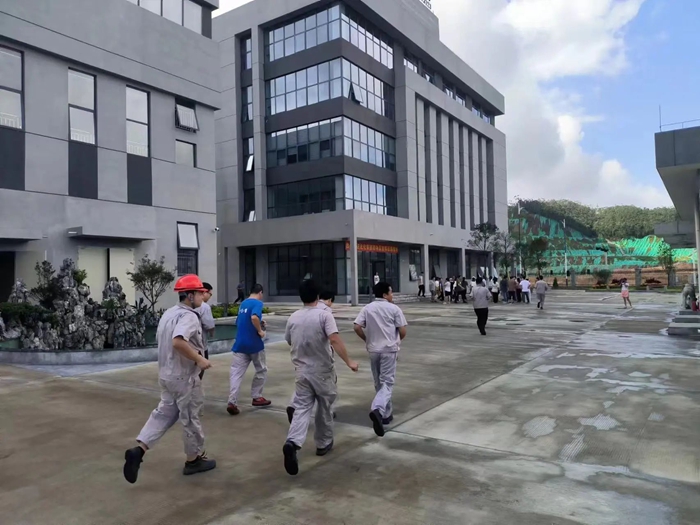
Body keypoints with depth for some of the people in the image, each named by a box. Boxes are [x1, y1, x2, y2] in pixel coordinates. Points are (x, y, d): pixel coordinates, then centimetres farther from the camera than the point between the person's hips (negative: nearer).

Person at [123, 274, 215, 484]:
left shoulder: (169, 313, 10)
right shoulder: (188, 316, -22)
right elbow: (178, 342, -37)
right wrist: (199, 359, -28)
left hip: (166, 374, 8)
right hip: (184, 376, -8)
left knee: (164, 413, 17)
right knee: (190, 418, 7)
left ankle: (139, 449, 3)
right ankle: (194, 459, 22)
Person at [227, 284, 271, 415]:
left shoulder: (243, 304, 14)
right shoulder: (258, 303, -9)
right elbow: (254, 317, -29)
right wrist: (260, 330, -16)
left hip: (240, 343, 6)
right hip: (254, 343, -6)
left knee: (236, 373, 1)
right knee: (261, 371, 15)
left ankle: (232, 402, -11)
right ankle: (257, 397, 21)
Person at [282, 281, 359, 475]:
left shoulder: (293, 318, 2)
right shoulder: (324, 315, -13)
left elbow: (289, 342, 15)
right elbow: (334, 340, -24)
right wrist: (349, 361, -21)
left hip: (302, 370, 3)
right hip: (322, 370, -3)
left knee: (302, 408, 2)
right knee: (324, 408, 15)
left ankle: (292, 443, -20)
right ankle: (323, 444, 29)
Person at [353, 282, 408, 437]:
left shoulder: (367, 308, 4)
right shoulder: (394, 308, -5)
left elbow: (357, 327, -4)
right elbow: (402, 331, -7)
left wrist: (367, 340, 11)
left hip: (373, 349, 4)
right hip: (389, 349, -4)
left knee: (378, 383, 16)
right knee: (387, 382, -3)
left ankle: (386, 413, 25)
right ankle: (378, 410, -25)